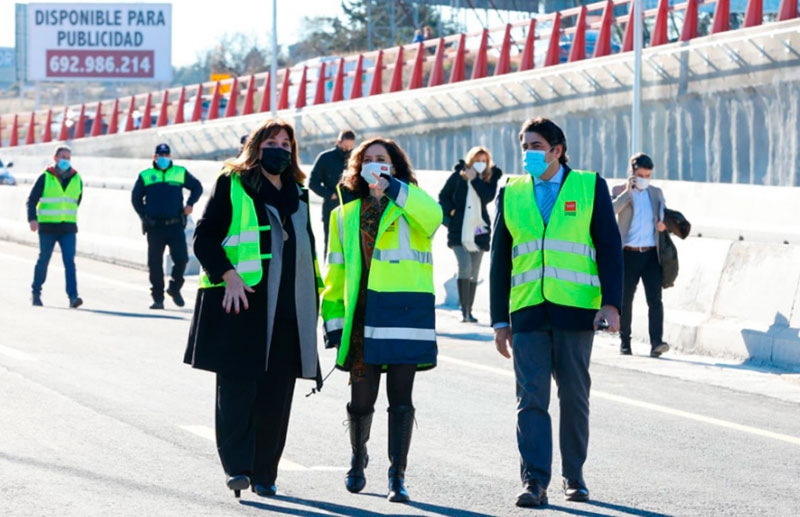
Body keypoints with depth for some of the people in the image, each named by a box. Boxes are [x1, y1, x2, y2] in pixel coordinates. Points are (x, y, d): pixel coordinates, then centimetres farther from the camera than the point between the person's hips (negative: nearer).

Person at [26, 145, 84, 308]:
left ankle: (73, 296, -16)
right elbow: (32, 200, -2)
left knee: (69, 261, -9)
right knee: (43, 260, 6)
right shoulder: (45, 178, -3)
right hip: (47, 227, -2)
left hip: (68, 228, 2)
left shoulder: (77, 179, 7)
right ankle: (35, 292, 23)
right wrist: (32, 219, -15)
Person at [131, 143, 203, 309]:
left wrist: (190, 203, 4)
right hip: (154, 227, 0)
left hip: (175, 225, 0)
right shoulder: (145, 176, 8)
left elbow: (197, 187, 19)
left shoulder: (180, 173, 10)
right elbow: (136, 198, 16)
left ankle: (175, 288, 17)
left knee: (181, 258, -7)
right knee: (155, 263, 0)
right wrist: (144, 216, 5)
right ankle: (157, 298, 7)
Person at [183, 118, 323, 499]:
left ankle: (264, 473, 8)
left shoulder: (297, 195, 19)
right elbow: (205, 237, -3)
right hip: (241, 302, -5)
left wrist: (313, 292, 17)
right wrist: (228, 275, -15)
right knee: (238, 384, -8)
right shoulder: (231, 185, 1)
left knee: (276, 392, 3)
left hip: (287, 309, 5)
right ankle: (237, 466, -8)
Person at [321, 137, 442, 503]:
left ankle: (397, 477, 4)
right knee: (361, 398, 5)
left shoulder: (410, 202, 7)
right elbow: (336, 271, 15)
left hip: (405, 311, -2)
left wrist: (390, 186, -23)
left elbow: (433, 218, -18)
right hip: (363, 314, 2)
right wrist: (334, 319, 8)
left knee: (400, 398, -2)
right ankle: (358, 458, 32)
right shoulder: (346, 214, 15)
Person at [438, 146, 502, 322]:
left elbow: (488, 197, -14)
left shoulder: (491, 177, 4)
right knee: (465, 267, -17)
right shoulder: (458, 176, 1)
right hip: (459, 231, -2)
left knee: (474, 273, 7)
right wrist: (449, 213, -4)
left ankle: (469, 311, 14)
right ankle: (464, 309, -16)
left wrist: (475, 179, -16)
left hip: (478, 232, 2)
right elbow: (443, 197, 9)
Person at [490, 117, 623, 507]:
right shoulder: (511, 194, 12)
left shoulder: (590, 188, 5)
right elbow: (500, 260, 14)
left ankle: (573, 476, 19)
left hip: (575, 312, -1)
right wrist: (500, 319, 9)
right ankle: (534, 482, -8)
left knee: (574, 398, 6)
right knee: (531, 398, -6)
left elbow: (609, 248, 3)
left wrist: (610, 303, -9)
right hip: (527, 313, 1)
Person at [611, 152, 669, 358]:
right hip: (628, 254, -2)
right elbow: (611, 210, -13)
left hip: (651, 254, 2)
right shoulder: (619, 191, 4)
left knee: (655, 298, -11)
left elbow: (664, 214, 24)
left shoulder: (656, 193, 15)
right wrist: (627, 191, -15)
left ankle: (656, 343, -18)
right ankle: (624, 341, 18)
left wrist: (664, 223, 2)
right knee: (625, 299, 7)